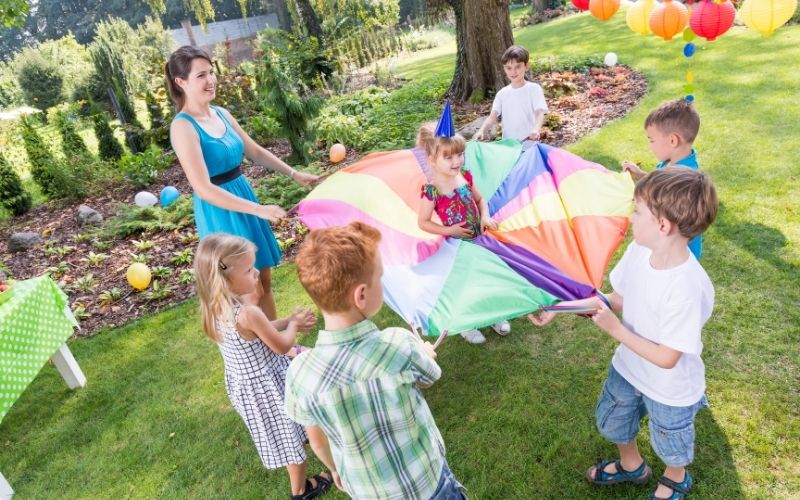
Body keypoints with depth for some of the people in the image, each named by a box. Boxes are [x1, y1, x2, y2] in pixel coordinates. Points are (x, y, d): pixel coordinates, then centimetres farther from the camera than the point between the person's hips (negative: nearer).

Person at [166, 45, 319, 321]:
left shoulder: (221, 114, 6)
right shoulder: (183, 127, -18)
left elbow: (255, 151, 17)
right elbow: (203, 188, -25)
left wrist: (294, 174, 13)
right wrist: (259, 209, -27)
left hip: (244, 197, 8)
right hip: (220, 212, -8)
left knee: (264, 280, 16)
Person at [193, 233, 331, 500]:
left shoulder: (214, 308, -10)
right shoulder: (249, 314, -36)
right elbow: (282, 346, -20)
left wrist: (289, 321, 4)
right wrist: (293, 323, -2)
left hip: (241, 383, 8)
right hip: (266, 386, -8)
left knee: (281, 430, 34)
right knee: (290, 434, 15)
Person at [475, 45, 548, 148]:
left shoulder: (534, 89, -4)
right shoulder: (502, 93, 7)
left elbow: (540, 113, -15)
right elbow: (493, 116, 0)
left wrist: (536, 130, -36)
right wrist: (482, 131, -21)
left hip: (530, 146, -3)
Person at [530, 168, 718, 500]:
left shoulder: (688, 289, -39)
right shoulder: (638, 250, -19)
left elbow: (666, 358, -29)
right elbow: (618, 299, -5)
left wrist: (616, 329, -26)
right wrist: (560, 307, -11)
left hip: (670, 391, -6)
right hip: (628, 368, 6)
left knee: (669, 444, 25)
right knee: (611, 420, 29)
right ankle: (631, 467, 61)